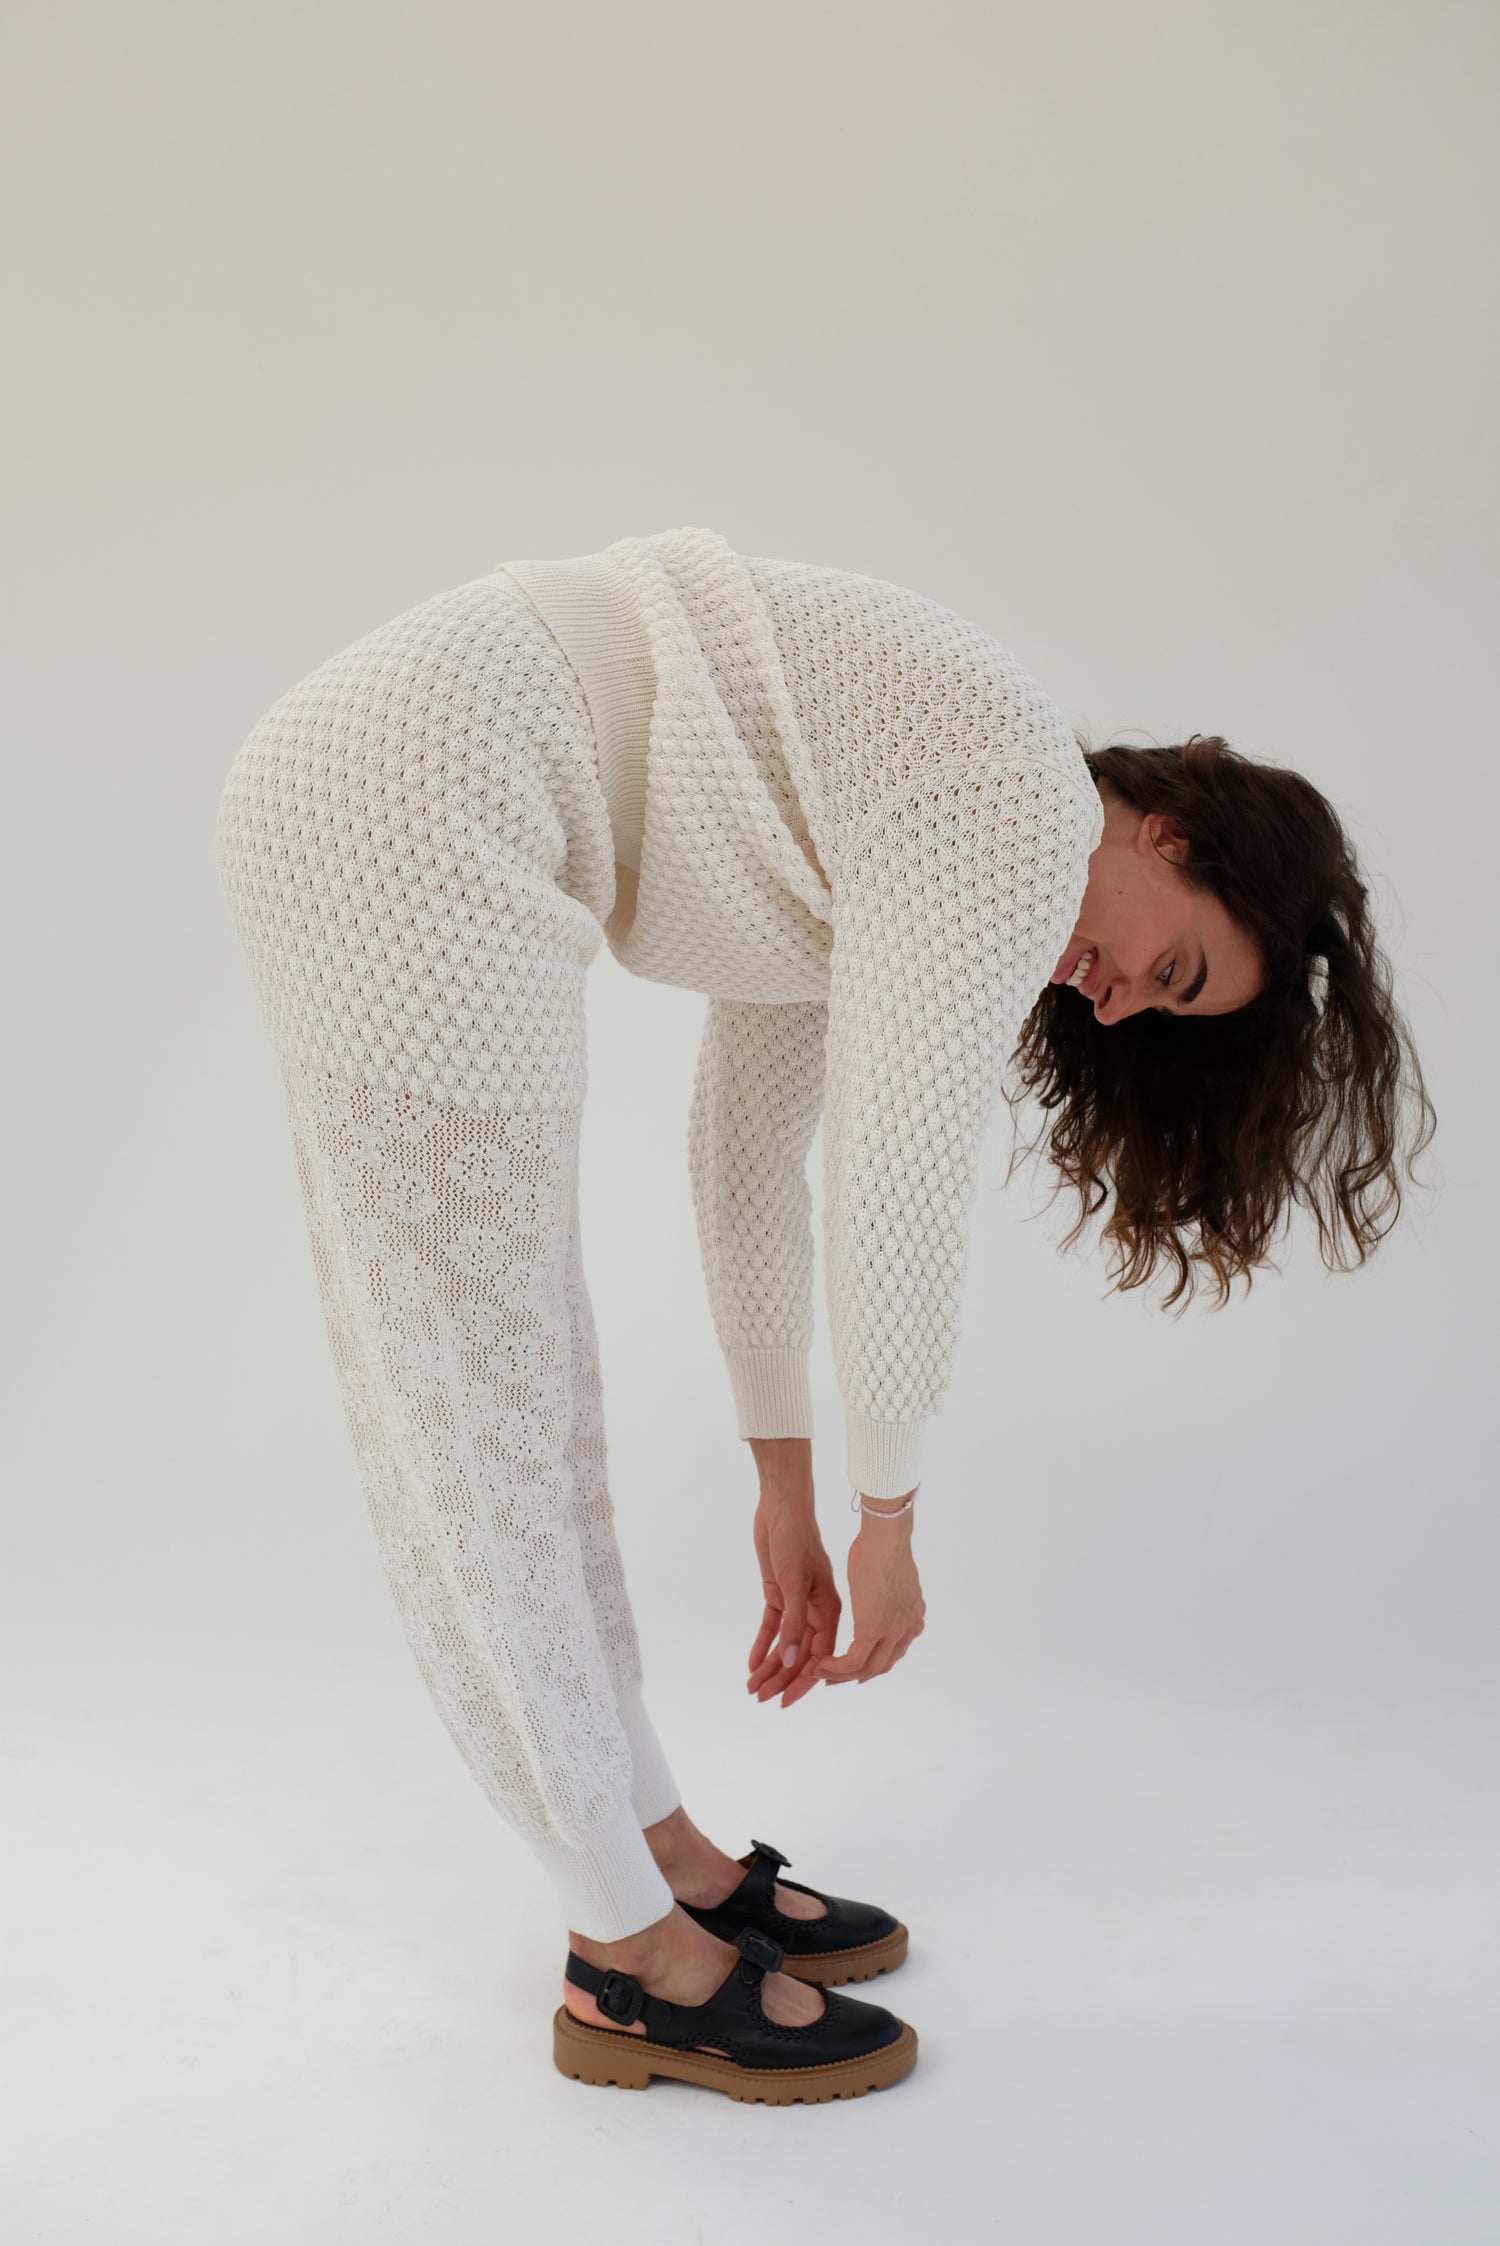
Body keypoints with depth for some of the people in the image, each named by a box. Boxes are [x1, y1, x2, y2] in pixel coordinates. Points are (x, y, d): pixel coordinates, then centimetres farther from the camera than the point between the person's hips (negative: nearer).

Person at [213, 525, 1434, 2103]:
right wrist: (886, 1521, 4)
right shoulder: (1033, 814, -8)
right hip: (411, 819, -10)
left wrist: (788, 1490, 22)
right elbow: (898, 1185, -10)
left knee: (509, 1379, 13)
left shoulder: (878, 841, 19)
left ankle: (660, 1850, 27)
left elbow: (747, 1149, 20)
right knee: (476, 1408, -3)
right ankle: (634, 1963, 12)